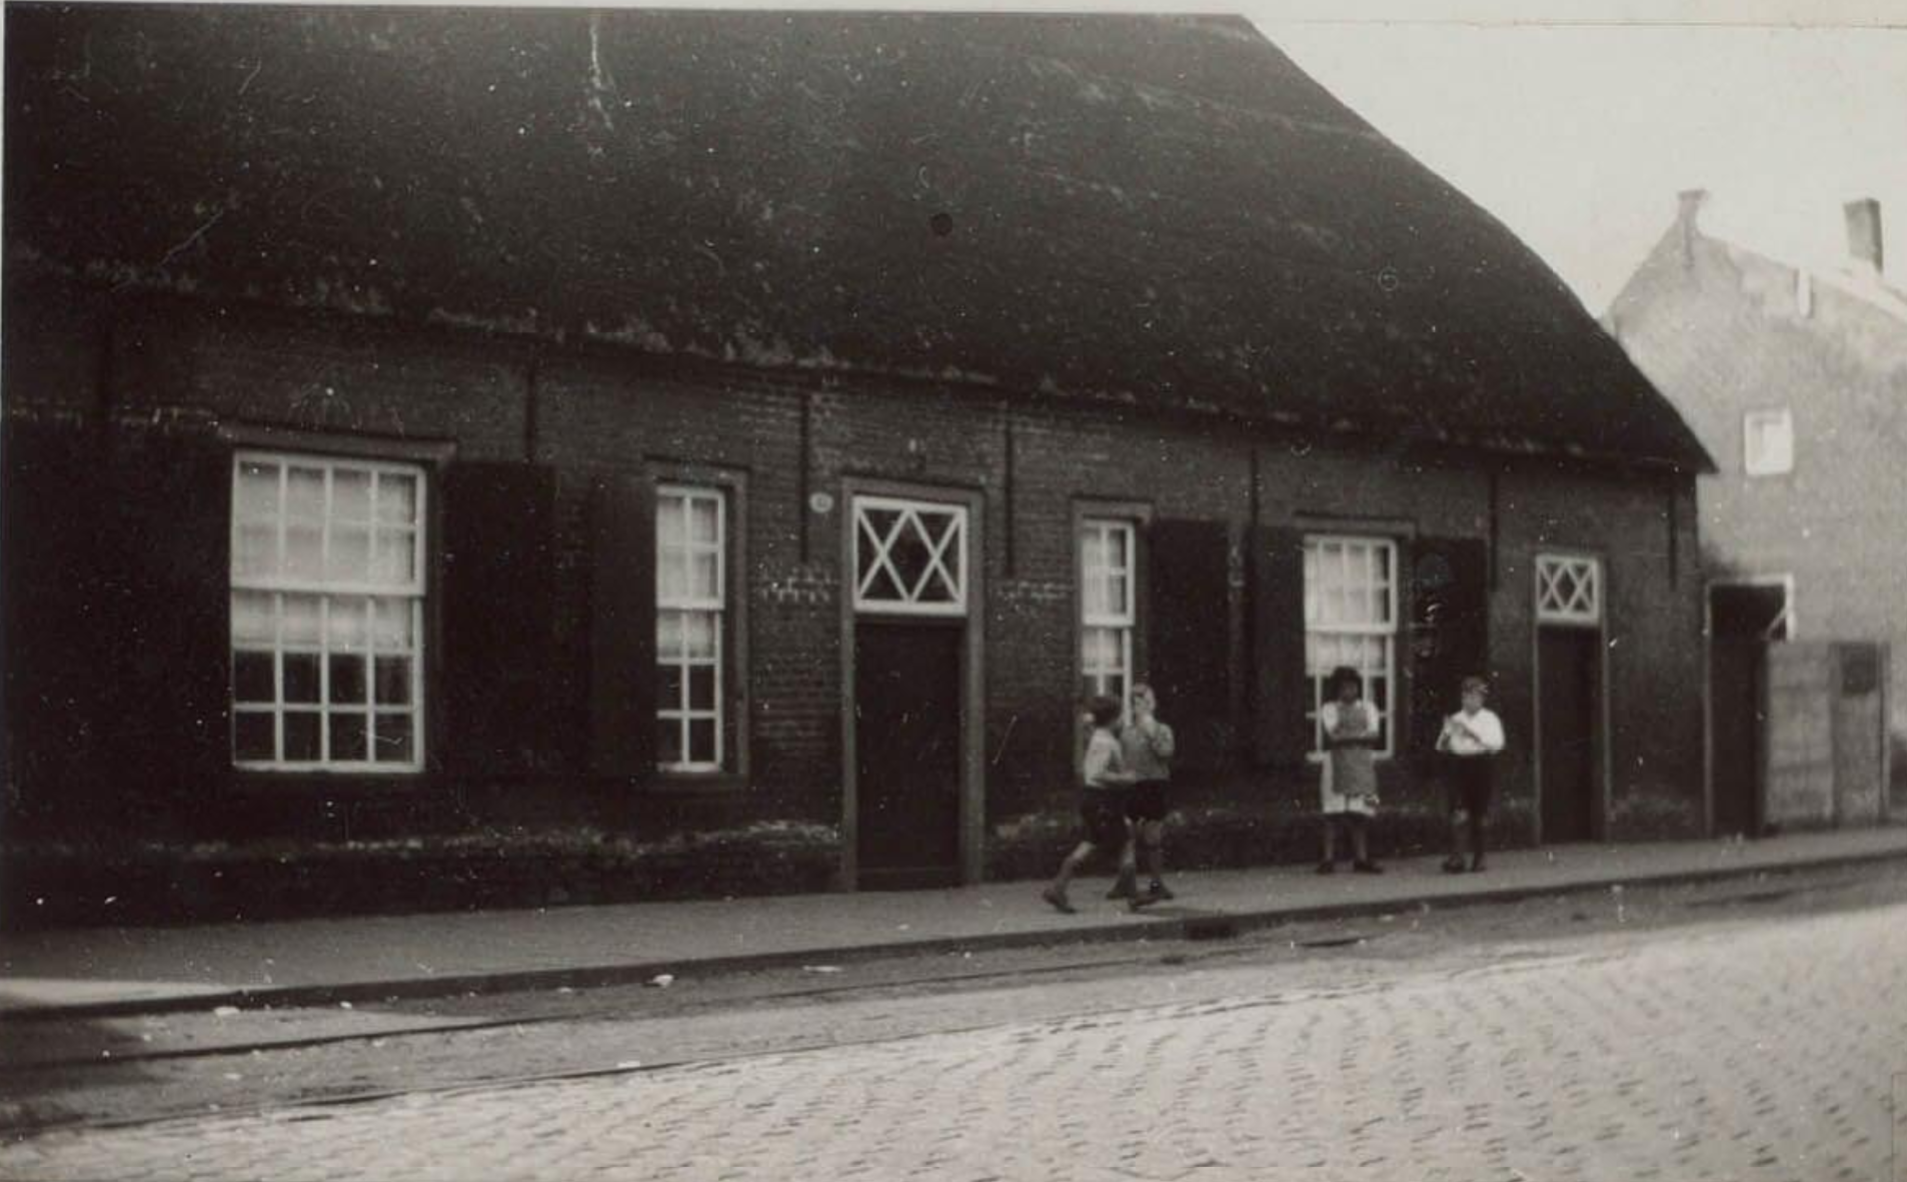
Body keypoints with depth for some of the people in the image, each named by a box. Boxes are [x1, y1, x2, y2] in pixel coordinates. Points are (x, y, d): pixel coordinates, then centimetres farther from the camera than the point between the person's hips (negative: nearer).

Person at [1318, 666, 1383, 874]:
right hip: (1336, 764, -2)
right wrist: (1359, 735, -8)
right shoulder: (1328, 709, 7)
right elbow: (1333, 735, -8)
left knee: (1360, 814, -1)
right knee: (1333, 813, -7)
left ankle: (1361, 859, 0)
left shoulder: (1367, 708, 14)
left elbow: (1373, 735, -1)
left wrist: (1345, 735, -11)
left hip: (1362, 765, 2)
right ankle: (1329, 859, -8)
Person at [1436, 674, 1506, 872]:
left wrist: (1473, 734, -17)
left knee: (1478, 817, 3)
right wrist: (1445, 734, -8)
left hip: (1479, 765, -1)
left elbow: (1496, 744, -9)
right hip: (1457, 764, 1)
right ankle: (1456, 857, -15)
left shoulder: (1490, 718, 6)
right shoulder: (1455, 719, 14)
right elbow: (1441, 747, 13)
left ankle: (1478, 858, 14)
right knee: (1458, 814, -12)